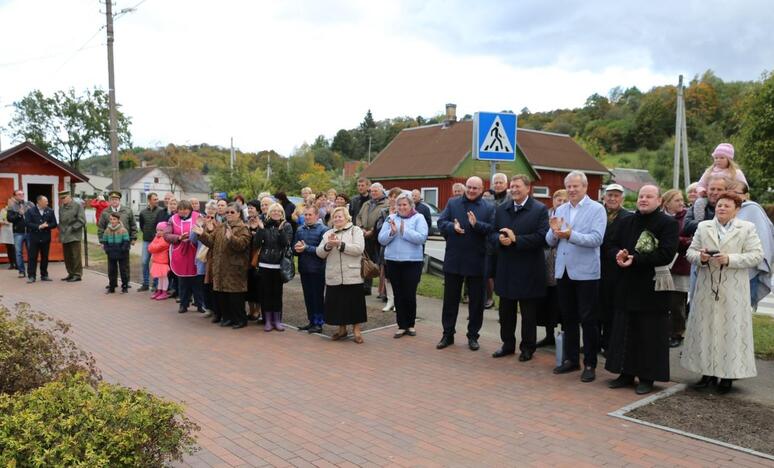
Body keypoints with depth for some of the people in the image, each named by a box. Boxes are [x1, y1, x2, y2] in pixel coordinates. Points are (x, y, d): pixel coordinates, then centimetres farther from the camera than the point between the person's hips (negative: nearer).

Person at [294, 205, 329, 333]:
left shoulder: (323, 230, -10)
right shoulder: (300, 230, 10)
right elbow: (294, 246, 13)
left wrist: (306, 248, -19)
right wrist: (297, 248, -10)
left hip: (317, 269, -6)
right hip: (304, 268, 6)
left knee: (318, 296, 2)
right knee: (308, 296, 13)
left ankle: (319, 323, 11)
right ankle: (311, 321, 24)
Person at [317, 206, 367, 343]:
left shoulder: (355, 230, 2)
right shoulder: (328, 233, 15)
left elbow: (359, 249, -13)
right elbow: (320, 253, 7)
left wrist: (340, 244, -16)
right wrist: (328, 245, -12)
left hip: (352, 276, -4)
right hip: (334, 277, 4)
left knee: (354, 304, 1)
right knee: (337, 303, 9)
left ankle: (356, 330, 12)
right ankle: (342, 329, 24)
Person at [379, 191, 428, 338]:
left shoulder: (418, 218, -1)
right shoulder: (391, 218, 8)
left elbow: (422, 238, -15)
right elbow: (381, 239, 2)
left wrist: (404, 230, -16)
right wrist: (392, 232, -15)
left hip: (412, 262, -3)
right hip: (393, 261, 3)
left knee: (410, 295, 3)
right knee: (398, 295, 8)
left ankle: (411, 324, 21)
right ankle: (402, 325, 18)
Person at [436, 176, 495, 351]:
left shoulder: (489, 208, 1)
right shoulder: (452, 203, 7)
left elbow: (492, 229, -10)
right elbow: (441, 222, -1)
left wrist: (476, 224, -24)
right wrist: (452, 226, -19)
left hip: (476, 262, -1)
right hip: (453, 259, 1)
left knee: (476, 301, 8)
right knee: (450, 299, 10)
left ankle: (473, 336, 21)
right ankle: (448, 334, 22)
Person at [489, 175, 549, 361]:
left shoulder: (540, 210, -7)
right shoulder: (501, 209, 10)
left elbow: (542, 238, -17)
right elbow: (492, 234, 10)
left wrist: (516, 239, -21)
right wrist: (500, 239, -13)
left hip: (528, 271, -5)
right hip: (506, 269, 5)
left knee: (528, 313, 7)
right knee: (506, 310, 14)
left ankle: (527, 347, 21)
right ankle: (508, 344, 28)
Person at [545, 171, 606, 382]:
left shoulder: (596, 209, -5)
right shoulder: (560, 210, 11)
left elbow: (596, 239, -18)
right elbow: (550, 241, 9)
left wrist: (571, 234, -28)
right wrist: (554, 231, -12)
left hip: (586, 272, -5)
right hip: (563, 271, 5)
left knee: (588, 320, 2)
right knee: (568, 317, 14)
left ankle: (590, 364, 12)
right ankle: (571, 359, 26)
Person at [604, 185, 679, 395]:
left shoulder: (668, 223, -6)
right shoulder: (625, 222, 10)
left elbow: (666, 254, -15)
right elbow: (612, 245, 11)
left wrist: (635, 259, -20)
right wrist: (618, 255, -12)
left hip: (653, 287, -5)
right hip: (627, 285, 5)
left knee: (650, 334, 2)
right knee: (625, 331, 10)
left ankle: (647, 377, 13)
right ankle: (626, 372, 21)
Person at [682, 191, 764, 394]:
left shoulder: (747, 228, 3)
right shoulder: (703, 227, 11)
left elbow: (756, 256, -5)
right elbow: (690, 252, 10)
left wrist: (729, 259, -16)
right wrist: (700, 257, -12)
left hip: (733, 291, -3)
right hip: (707, 288, 3)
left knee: (731, 330, 1)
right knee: (705, 328, 6)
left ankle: (728, 375, 10)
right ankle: (709, 372, 17)